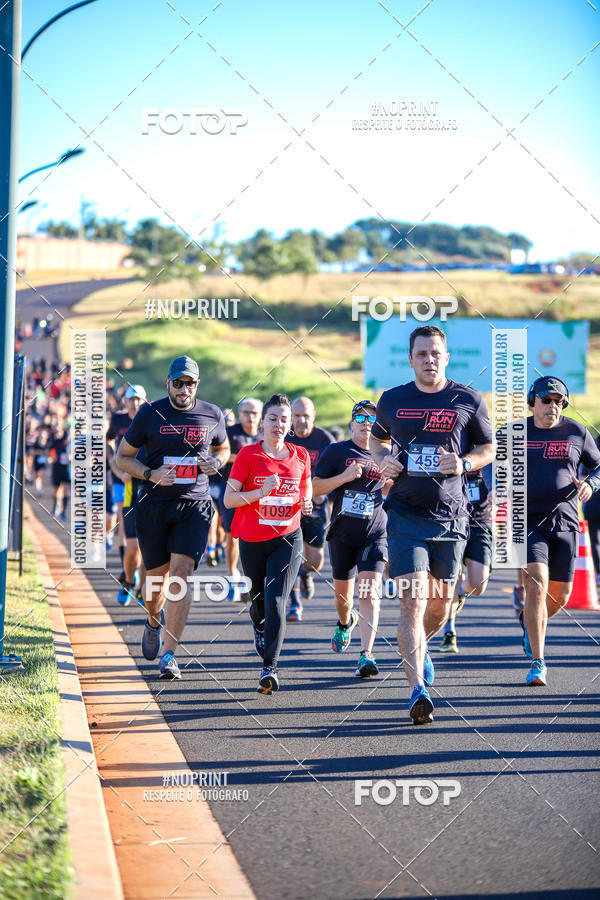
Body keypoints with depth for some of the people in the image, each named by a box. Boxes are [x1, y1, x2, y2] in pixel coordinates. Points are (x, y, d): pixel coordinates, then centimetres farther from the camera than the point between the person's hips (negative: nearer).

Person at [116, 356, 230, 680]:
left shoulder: (212, 415, 5)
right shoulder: (150, 414, -1)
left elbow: (223, 448, 23)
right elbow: (122, 456, 4)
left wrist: (216, 462, -1)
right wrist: (151, 474, -13)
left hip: (194, 506, 0)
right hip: (154, 505, 0)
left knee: (181, 573, -13)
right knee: (156, 576, 7)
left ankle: (169, 654, -11)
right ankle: (154, 621, 43)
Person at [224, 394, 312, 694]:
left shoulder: (300, 456, 3)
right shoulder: (248, 455, -5)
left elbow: (307, 487, 20)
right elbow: (228, 499, -9)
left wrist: (307, 503, -3)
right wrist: (261, 492, -23)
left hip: (288, 539, 0)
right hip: (252, 540, 0)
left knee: (276, 602, -16)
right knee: (258, 601, 15)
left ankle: (270, 668, -18)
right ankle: (259, 627, 52)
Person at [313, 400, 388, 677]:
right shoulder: (336, 452, 1)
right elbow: (314, 488, -3)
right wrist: (343, 478, -17)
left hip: (375, 533, -1)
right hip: (343, 534, 1)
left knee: (370, 592, -16)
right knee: (342, 594, 13)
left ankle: (366, 655, -19)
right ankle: (346, 622, 49)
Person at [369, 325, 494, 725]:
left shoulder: (468, 400, 2)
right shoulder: (393, 400, 5)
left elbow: (488, 448, 11)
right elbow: (377, 439, 22)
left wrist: (464, 463, -10)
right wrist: (383, 459, -1)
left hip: (451, 515, 1)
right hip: (406, 514, -1)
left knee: (441, 602, 11)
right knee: (413, 600, -13)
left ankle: (421, 647, 45)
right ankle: (418, 690, -16)